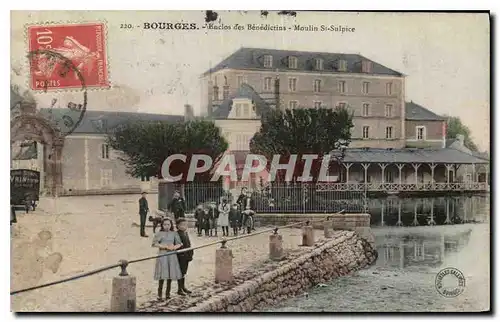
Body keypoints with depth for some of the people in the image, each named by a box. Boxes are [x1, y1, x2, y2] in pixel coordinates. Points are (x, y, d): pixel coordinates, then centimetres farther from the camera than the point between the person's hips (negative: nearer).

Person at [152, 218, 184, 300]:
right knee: (162, 275, -7)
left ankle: (168, 293, 15)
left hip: (172, 255, 3)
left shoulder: (174, 233, 10)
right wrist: (166, 246, -14)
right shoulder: (159, 234, 1)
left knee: (171, 274, 4)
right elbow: (154, 244, -9)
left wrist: (175, 247, -14)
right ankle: (159, 294, 2)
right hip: (162, 255, -3)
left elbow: (179, 243, 8)